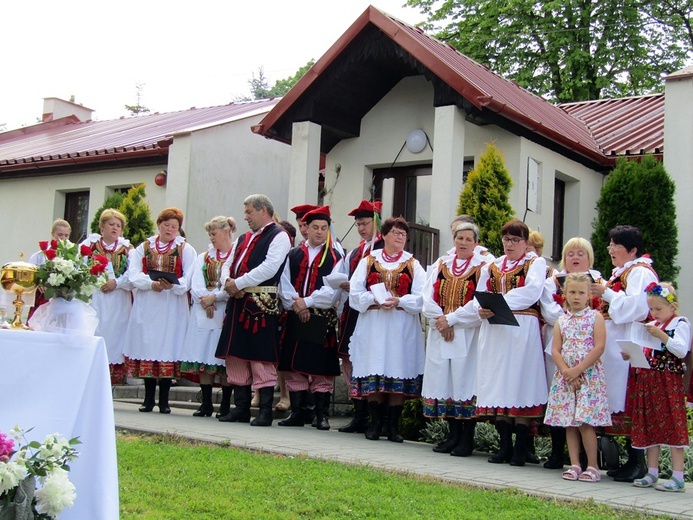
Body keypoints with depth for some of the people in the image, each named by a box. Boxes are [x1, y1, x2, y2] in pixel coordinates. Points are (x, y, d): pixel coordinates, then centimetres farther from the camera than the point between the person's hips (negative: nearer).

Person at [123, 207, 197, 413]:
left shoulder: (186, 249, 8)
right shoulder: (144, 248, 13)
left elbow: (189, 279, -2)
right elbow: (134, 274, 2)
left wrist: (172, 286, -21)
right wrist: (151, 283, -16)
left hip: (172, 306, -2)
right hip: (146, 305, 2)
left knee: (167, 348, -4)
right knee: (147, 348, -1)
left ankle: (164, 400, 1)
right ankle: (148, 399, 6)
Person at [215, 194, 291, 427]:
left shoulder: (278, 236, -3)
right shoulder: (243, 239, 23)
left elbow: (270, 267, -16)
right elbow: (228, 264, 20)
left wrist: (238, 283, -14)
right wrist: (228, 281, -4)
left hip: (262, 304, -8)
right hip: (238, 303, 8)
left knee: (261, 358, -8)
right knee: (236, 355, 8)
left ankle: (265, 411, -3)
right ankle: (241, 408, 15)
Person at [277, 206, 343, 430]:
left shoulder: (335, 257, 4)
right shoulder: (293, 255, 13)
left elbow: (333, 290, -7)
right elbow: (284, 285, 5)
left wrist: (307, 302, -13)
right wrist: (295, 305, -10)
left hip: (323, 320, -3)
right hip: (295, 319, 3)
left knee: (321, 369, -2)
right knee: (294, 367, 5)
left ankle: (322, 415, 5)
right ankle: (297, 413, 13)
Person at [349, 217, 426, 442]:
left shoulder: (413, 264, 10)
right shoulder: (369, 261, 11)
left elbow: (421, 297, 1)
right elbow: (355, 293, 4)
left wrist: (399, 301, -14)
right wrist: (375, 299, -13)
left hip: (403, 327, 0)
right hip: (373, 325, 0)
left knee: (398, 373, -2)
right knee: (373, 373, -2)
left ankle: (393, 426, 4)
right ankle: (375, 424, 7)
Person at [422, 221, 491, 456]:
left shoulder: (483, 266, 0)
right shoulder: (441, 264, 14)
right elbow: (428, 296, 6)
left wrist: (451, 319, -12)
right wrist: (440, 319, -9)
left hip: (467, 334, -4)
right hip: (440, 332, 4)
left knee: (465, 381, -5)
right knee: (445, 382, 5)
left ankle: (467, 439, 0)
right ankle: (453, 435, 13)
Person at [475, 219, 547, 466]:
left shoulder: (536, 263, 6)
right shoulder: (492, 267, 20)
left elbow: (531, 291, -11)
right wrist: (482, 310, -12)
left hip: (522, 330, -4)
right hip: (494, 330, 4)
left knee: (520, 382, -7)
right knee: (497, 383, 2)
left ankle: (520, 449, -2)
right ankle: (505, 446, 9)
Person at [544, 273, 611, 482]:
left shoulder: (595, 317, 0)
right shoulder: (561, 321, 11)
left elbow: (599, 348, -9)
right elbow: (555, 350, 5)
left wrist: (578, 369, -14)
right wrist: (566, 371, -11)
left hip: (589, 375, -4)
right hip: (565, 376, 4)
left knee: (584, 422, -9)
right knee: (569, 422, 4)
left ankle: (593, 466, 1)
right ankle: (574, 465, 11)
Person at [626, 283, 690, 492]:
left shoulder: (680, 324, -4)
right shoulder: (651, 326, 18)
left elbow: (681, 351, -16)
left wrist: (661, 336, -24)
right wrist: (631, 355, 2)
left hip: (669, 383, -7)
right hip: (647, 381, 8)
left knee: (672, 426, -7)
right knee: (649, 427, 9)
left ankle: (678, 477, -5)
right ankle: (652, 473, 17)